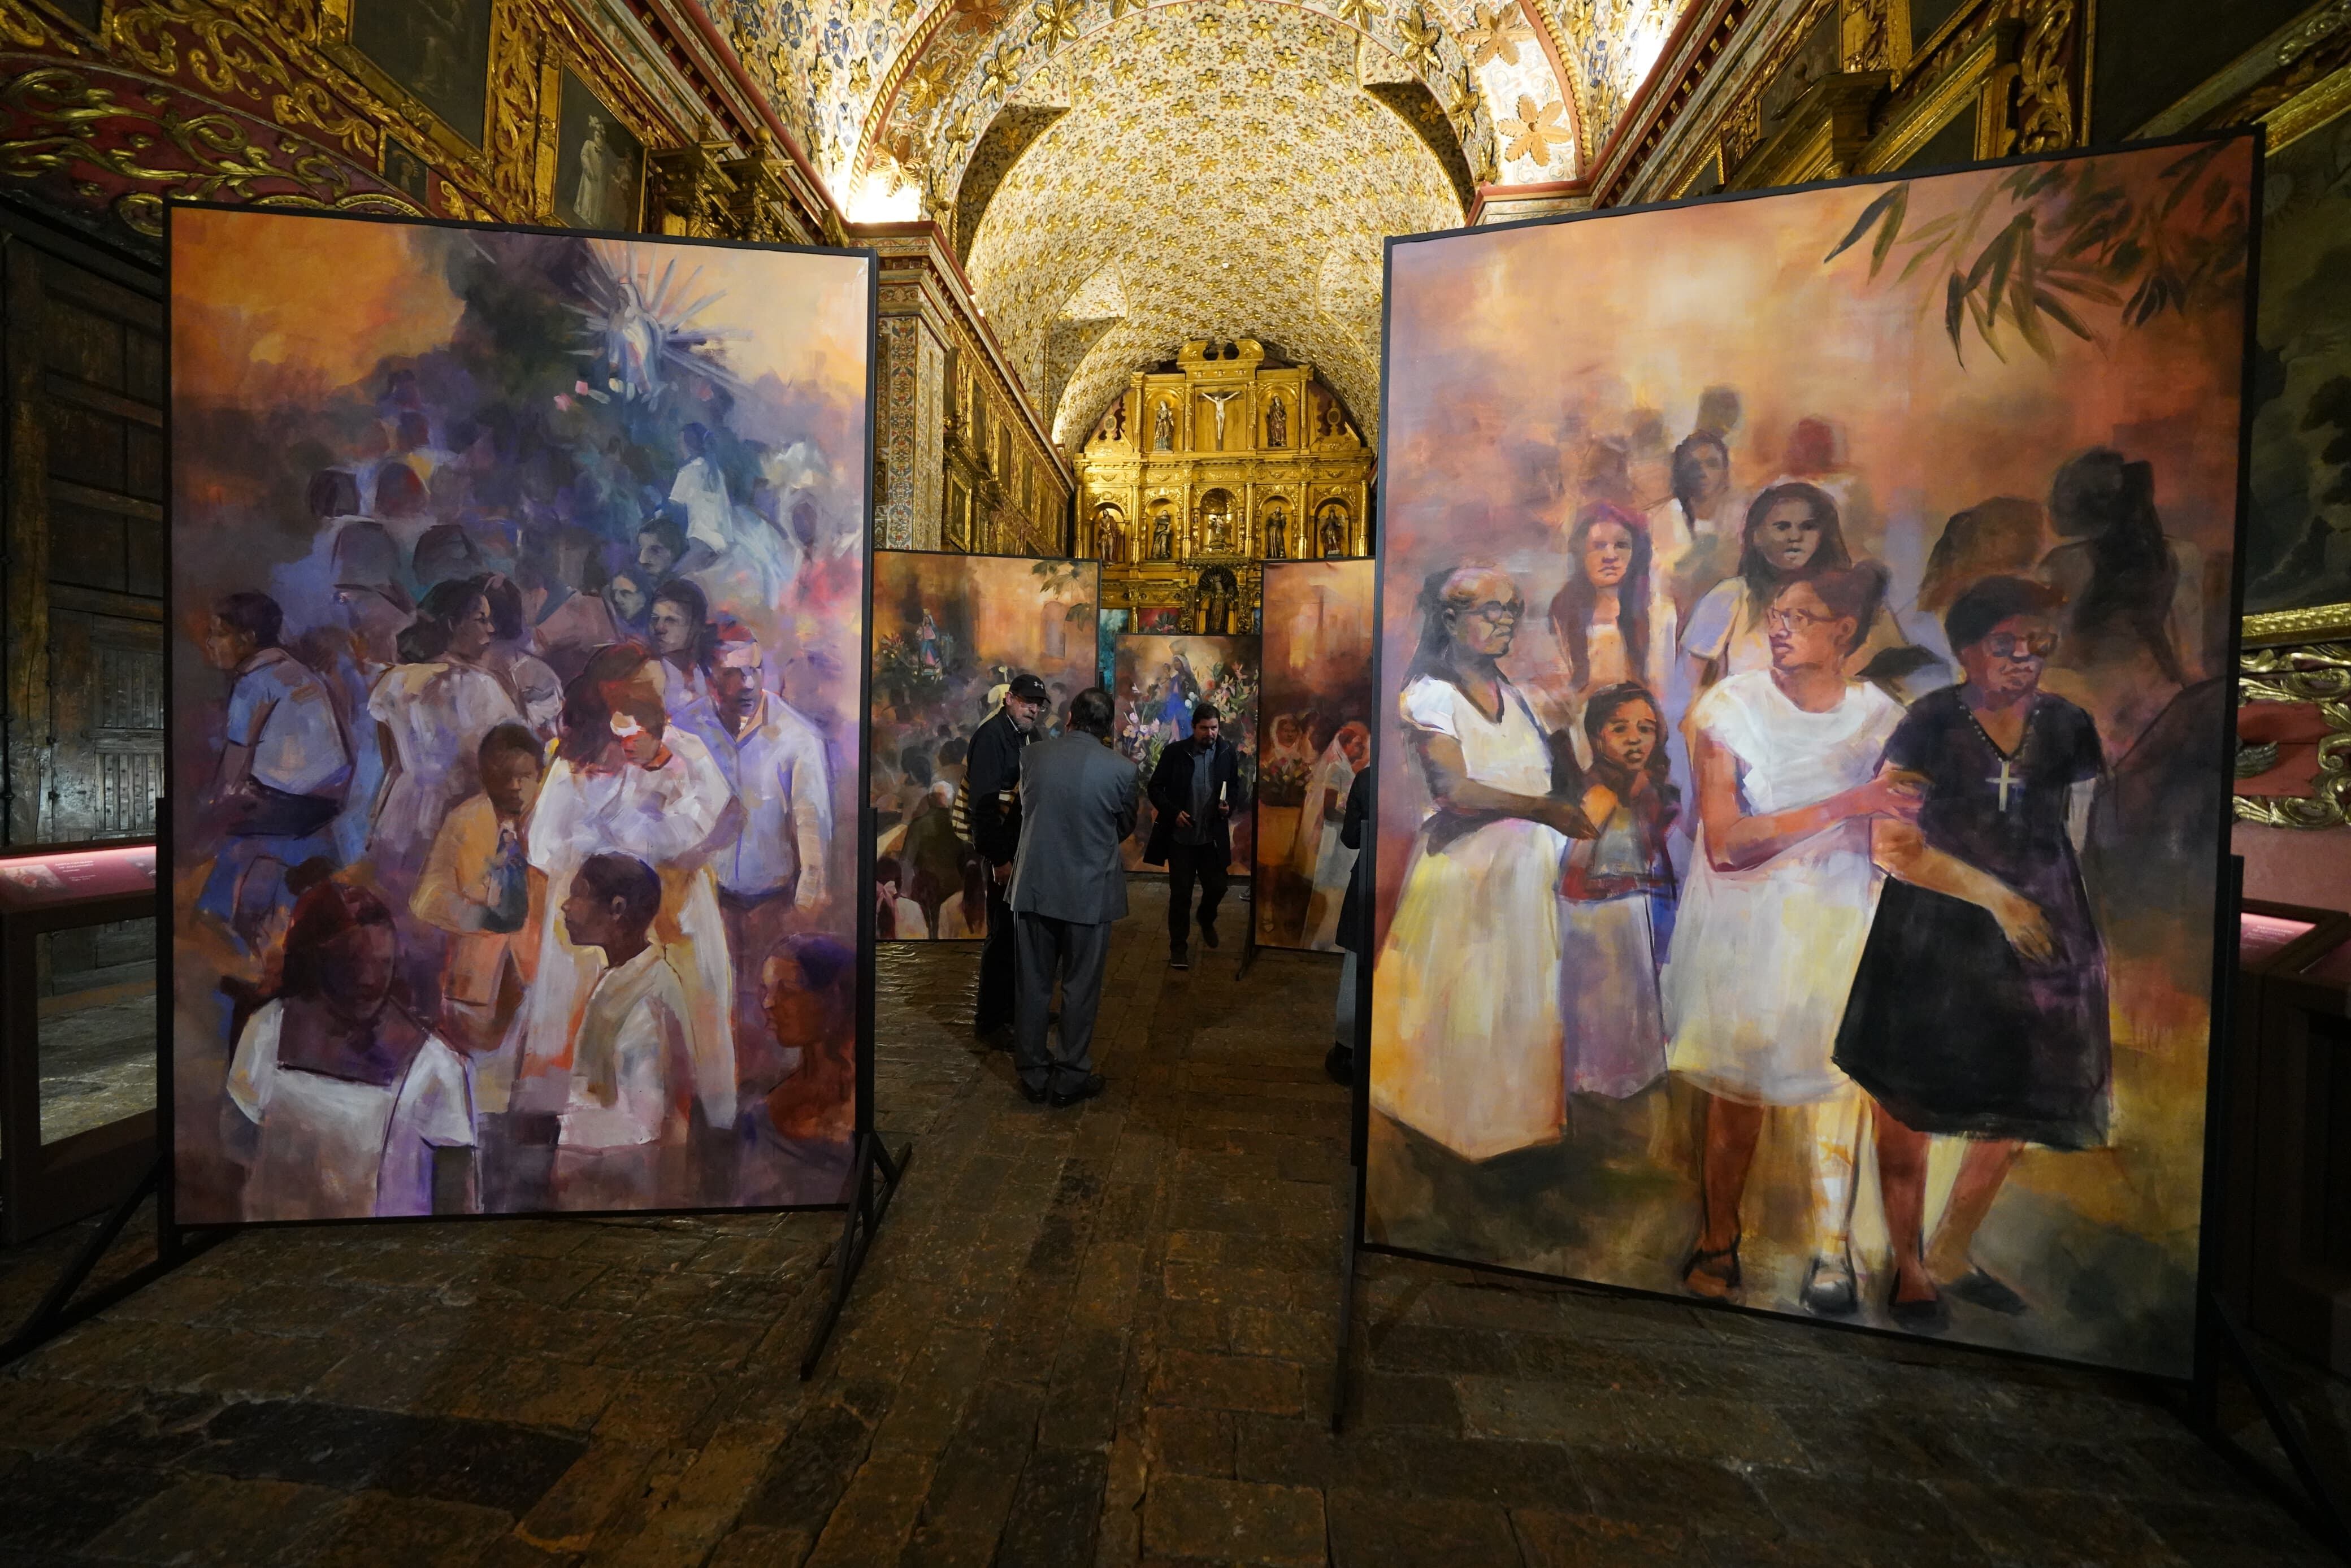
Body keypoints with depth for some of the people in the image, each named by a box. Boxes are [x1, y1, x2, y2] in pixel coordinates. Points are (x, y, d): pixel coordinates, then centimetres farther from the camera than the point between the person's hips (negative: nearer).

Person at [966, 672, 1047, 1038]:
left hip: (1027, 848, 8)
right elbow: (983, 802, -18)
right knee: (1003, 933, -2)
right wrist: (998, 858, -21)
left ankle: (1015, 1006, 31)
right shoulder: (991, 735, -12)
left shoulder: (1030, 735, 14)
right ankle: (989, 1020, 11)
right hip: (1005, 852, -8)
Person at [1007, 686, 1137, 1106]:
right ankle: (1071, 1077, 21)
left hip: (1034, 886, 3)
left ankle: (1033, 1075, 25)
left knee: (1033, 985, 13)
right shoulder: (1119, 769, -12)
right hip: (1088, 891, -3)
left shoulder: (1031, 756, -5)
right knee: (1081, 988, 11)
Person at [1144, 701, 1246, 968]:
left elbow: (1236, 786, 10)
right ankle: (1179, 946, 19)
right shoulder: (1175, 752, -8)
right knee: (1181, 894, 4)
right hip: (1180, 835, -2)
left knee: (1217, 888, 11)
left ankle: (1206, 920, 44)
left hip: (1213, 836, 2)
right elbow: (1155, 788, -3)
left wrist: (1230, 805, -11)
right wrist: (1173, 812, -16)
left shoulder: (1228, 752, -2)